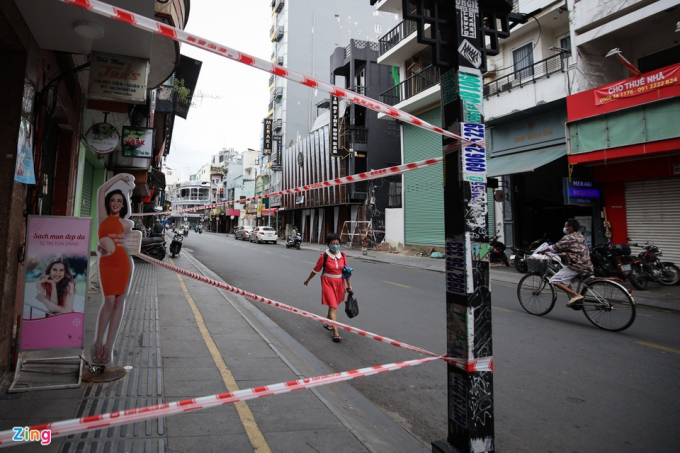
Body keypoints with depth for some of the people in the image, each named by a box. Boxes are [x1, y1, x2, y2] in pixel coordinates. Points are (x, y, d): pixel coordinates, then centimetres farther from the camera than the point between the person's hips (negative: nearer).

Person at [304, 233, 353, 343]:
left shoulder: (342, 255, -2)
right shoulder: (324, 256, -13)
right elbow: (316, 269, 0)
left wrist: (349, 285, 4)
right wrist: (308, 279, 11)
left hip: (339, 282, 5)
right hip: (328, 282, -4)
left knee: (333, 305, 18)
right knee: (333, 307, -9)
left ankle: (328, 323, 42)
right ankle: (335, 333, -8)